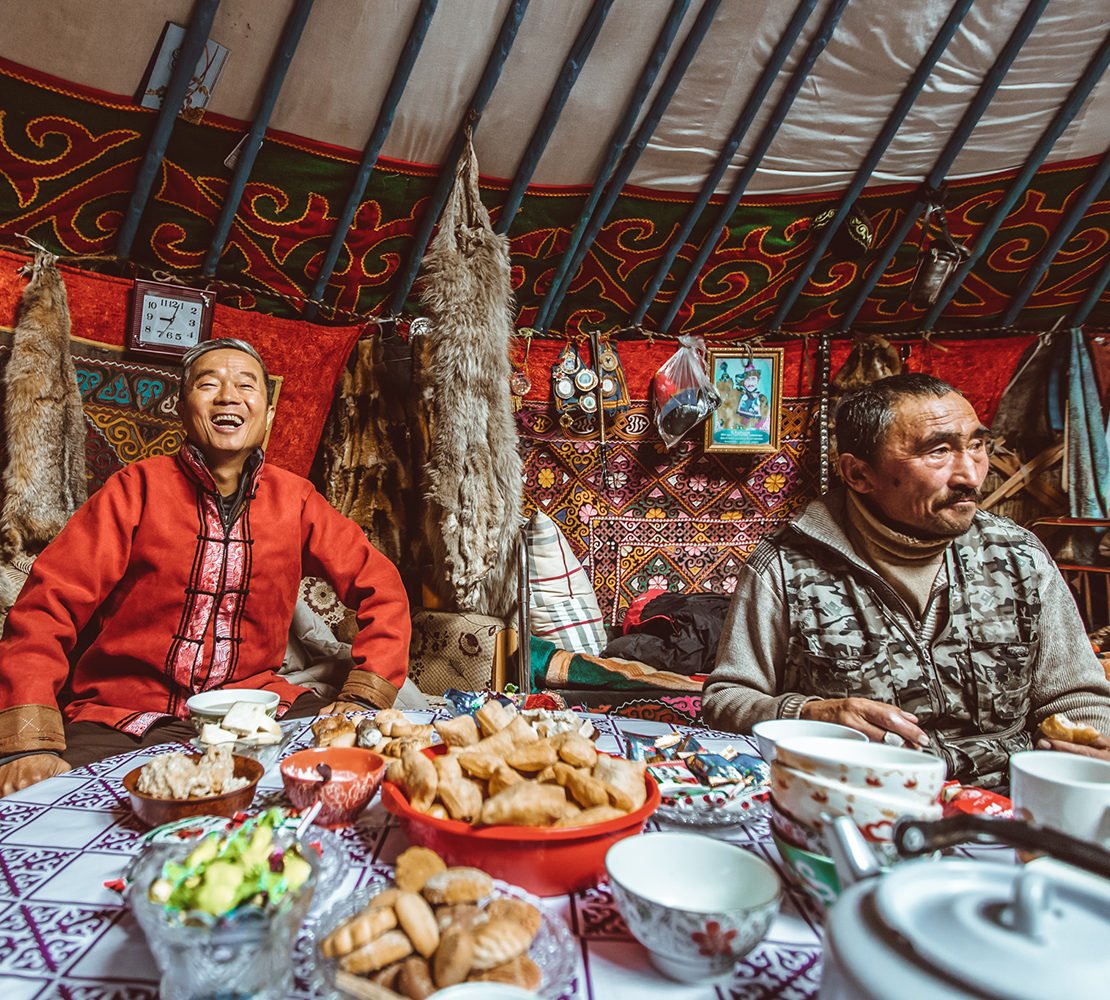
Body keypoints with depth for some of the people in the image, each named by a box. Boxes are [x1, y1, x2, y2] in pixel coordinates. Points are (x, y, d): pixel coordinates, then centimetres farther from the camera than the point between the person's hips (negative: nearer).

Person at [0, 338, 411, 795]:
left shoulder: (294, 498, 1)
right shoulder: (139, 487, -4)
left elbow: (380, 585, 3)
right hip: (119, 718, -2)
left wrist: (362, 698, -8)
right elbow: (48, 604, -8)